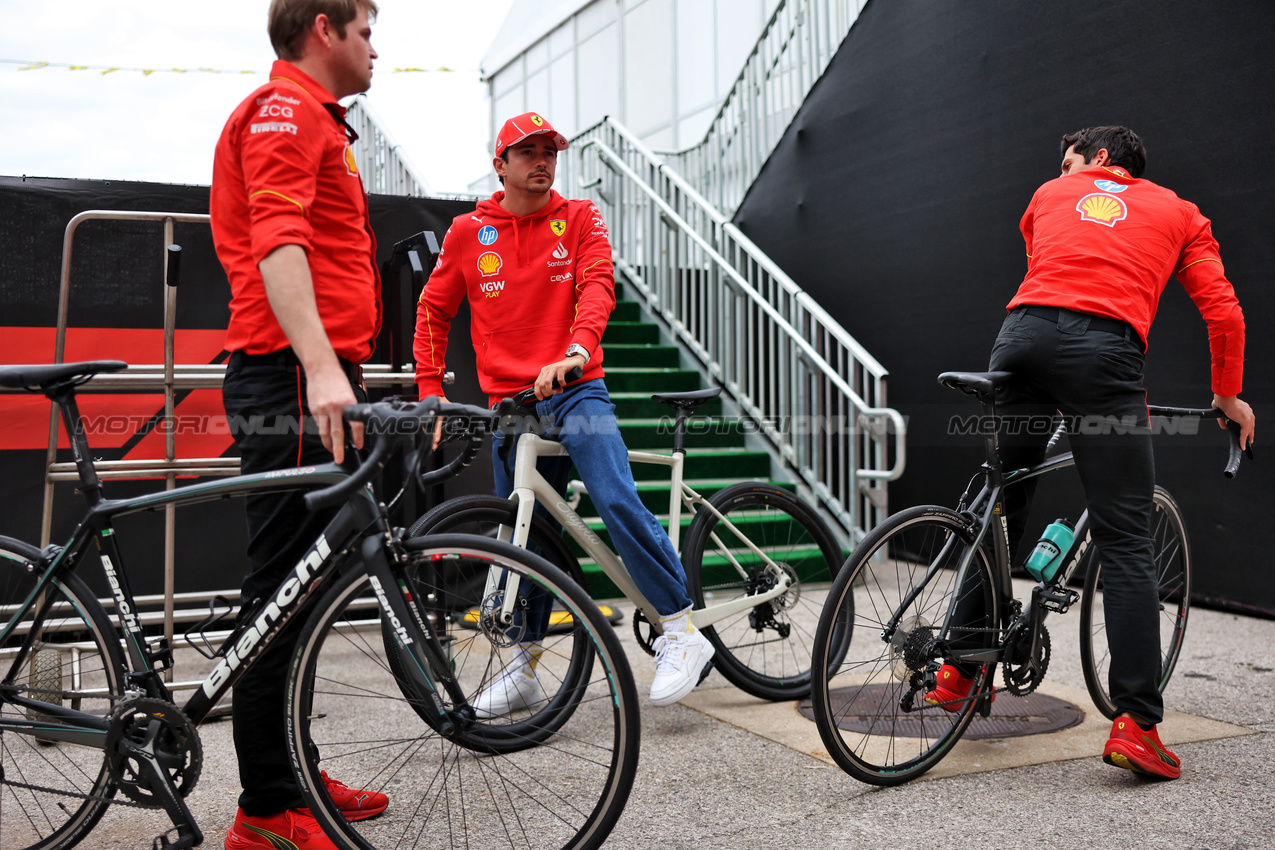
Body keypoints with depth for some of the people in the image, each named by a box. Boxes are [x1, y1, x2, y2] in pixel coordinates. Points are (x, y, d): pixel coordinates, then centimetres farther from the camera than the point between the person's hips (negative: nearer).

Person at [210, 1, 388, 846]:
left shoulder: (313, 120, 28)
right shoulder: (283, 110, -5)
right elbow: (277, 243, -21)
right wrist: (319, 366, -33)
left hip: (317, 383, 11)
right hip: (292, 384, -11)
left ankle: (290, 773, 23)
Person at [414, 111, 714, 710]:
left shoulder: (579, 218, 5)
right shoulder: (467, 233, 9)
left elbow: (597, 285, -10)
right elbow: (432, 311, 16)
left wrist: (576, 351, -29)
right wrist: (430, 391, 6)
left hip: (576, 391, -2)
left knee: (618, 502, -21)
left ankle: (682, 633, -11)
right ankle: (523, 667, 20)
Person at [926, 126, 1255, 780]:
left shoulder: (1050, 196, 30)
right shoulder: (1179, 214, 25)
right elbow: (1222, 310, 16)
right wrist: (1228, 397, 29)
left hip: (1022, 335, 3)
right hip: (1104, 350, -2)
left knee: (999, 511, 17)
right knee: (1126, 544, 0)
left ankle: (961, 669, 24)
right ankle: (1136, 725, -4)